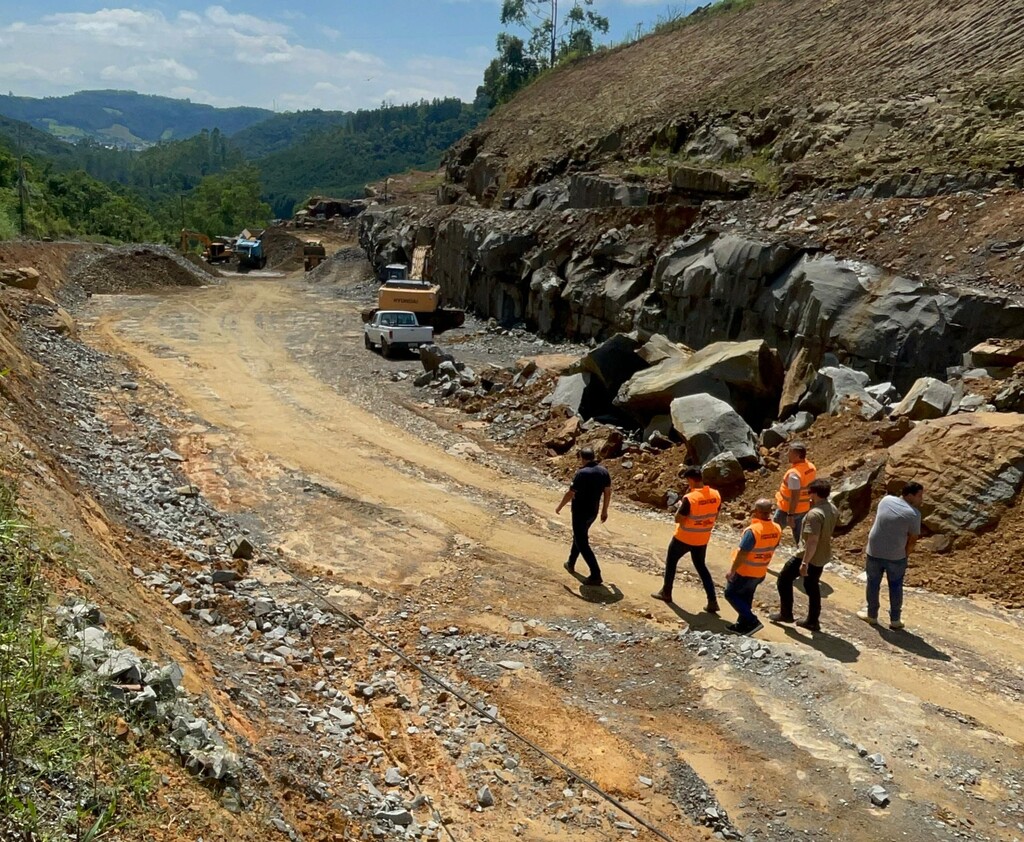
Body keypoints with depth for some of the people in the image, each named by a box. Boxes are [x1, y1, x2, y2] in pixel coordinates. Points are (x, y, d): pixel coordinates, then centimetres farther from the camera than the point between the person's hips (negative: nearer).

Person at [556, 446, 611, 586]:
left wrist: (559, 507, -2)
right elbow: (608, 492, 5)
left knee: (582, 544, 0)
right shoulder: (604, 471, -2)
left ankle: (595, 575, -4)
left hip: (580, 512, -8)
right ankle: (571, 564, 42)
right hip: (593, 512, 8)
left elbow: (570, 494, -17)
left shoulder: (582, 473, -22)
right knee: (579, 536, 27)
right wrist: (604, 510, 17)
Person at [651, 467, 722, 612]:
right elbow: (715, 517, 5)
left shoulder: (690, 498, -26)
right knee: (701, 567, 18)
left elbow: (678, 519, -18)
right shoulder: (716, 495, -7)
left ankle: (666, 593, 30)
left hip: (684, 538, -5)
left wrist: (680, 506, -3)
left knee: (671, 561, 18)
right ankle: (712, 601, 10)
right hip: (702, 539, 5)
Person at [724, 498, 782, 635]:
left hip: (744, 572, -7)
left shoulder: (753, 530, -29)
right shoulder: (776, 529, -6)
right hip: (761, 572, 7)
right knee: (746, 597, 22)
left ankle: (752, 621, 4)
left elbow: (742, 554, -25)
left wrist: (732, 571, -14)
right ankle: (743, 625, 31)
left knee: (731, 594, 11)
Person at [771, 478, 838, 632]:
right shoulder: (833, 510, 1)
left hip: (809, 556, -8)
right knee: (812, 587, 22)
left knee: (784, 579, 10)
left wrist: (804, 563, -27)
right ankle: (813, 621, 29)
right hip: (823, 556, 8)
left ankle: (786, 614, 15)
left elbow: (812, 541, -30)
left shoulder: (814, 513, -27)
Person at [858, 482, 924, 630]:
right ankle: (895, 619, 23)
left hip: (874, 551, 3)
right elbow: (912, 539, -10)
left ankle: (872, 615, 30)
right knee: (895, 587, 14)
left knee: (873, 584, 17)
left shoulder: (886, 500, 0)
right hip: (896, 556, -3)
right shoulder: (914, 513, -14)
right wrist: (905, 555, 5)